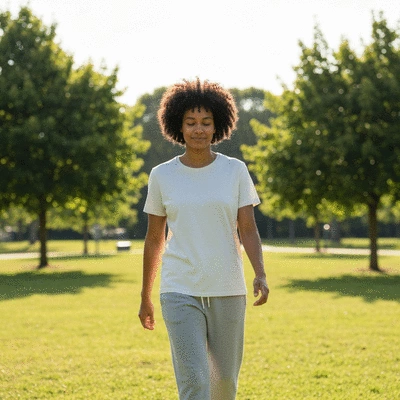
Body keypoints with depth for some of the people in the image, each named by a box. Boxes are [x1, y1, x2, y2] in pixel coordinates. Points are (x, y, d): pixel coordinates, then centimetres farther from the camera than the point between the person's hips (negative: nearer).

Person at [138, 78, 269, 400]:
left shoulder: (235, 171, 1)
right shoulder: (162, 176, 2)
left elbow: (248, 230, -2)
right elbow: (154, 239, 9)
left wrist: (261, 275, -20)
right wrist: (145, 297, 13)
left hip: (228, 291, 1)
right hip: (180, 292, -1)